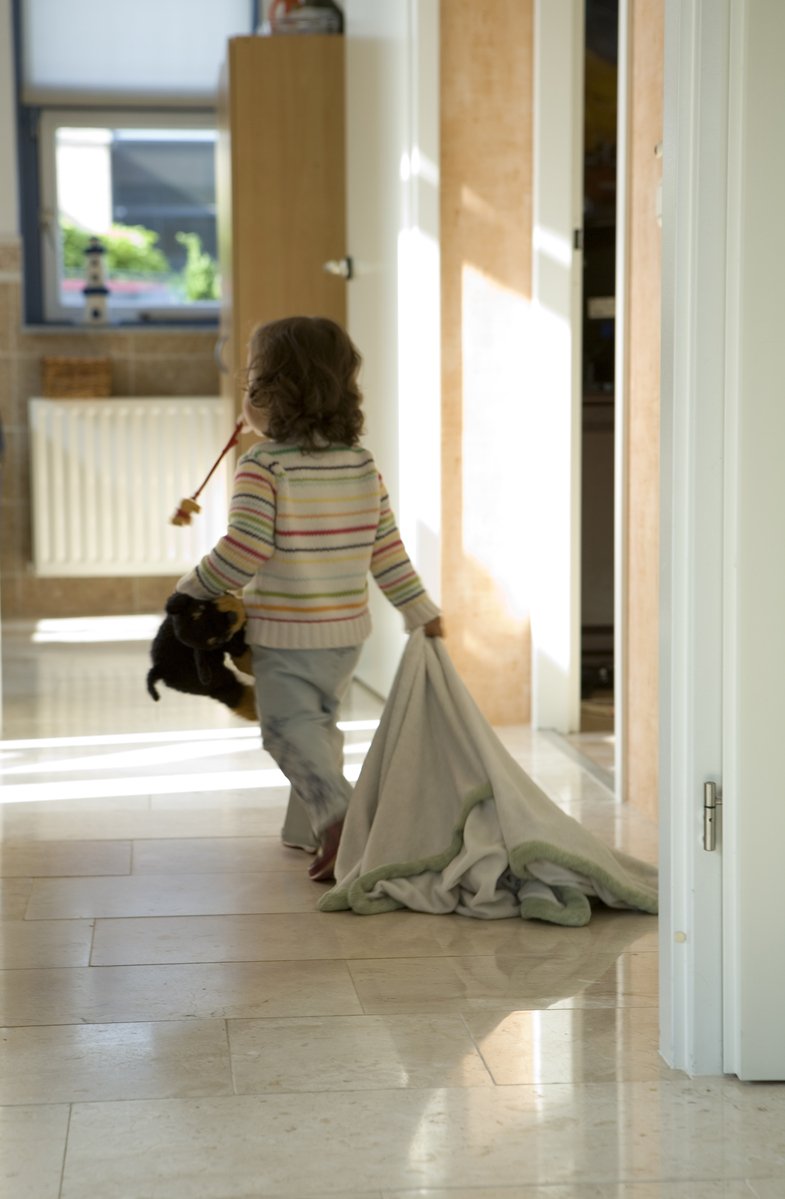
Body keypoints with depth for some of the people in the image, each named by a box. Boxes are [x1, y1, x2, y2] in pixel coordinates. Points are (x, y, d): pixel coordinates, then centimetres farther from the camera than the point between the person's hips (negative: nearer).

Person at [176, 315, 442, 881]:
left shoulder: (263, 465, -16)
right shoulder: (363, 463, 4)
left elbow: (244, 551, -22)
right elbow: (387, 548, 6)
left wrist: (195, 586, -7)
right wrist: (421, 609, 14)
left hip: (286, 632, -6)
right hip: (348, 628, 7)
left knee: (289, 728, -2)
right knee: (321, 724, 21)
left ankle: (338, 816, -24)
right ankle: (306, 829, 29)